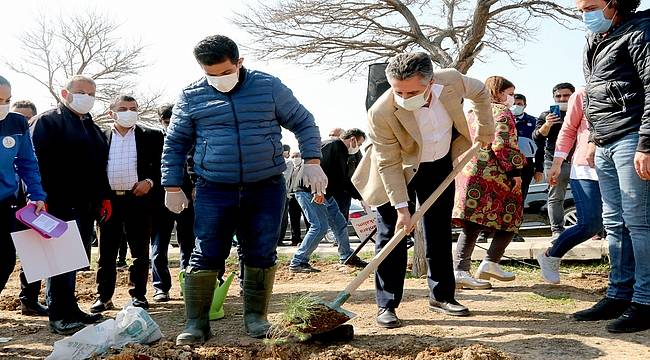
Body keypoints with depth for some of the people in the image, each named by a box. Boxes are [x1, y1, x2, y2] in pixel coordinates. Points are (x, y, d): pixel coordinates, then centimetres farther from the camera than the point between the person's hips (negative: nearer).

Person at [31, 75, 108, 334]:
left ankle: (70, 311, 20)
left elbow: (100, 166, 26)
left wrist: (104, 197, 18)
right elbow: (37, 162, -11)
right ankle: (60, 316, 0)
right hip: (60, 205, -7)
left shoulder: (93, 129, 22)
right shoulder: (47, 121, -2)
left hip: (86, 206, 8)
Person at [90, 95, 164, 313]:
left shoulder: (151, 137, 5)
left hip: (139, 198, -1)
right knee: (107, 252, 7)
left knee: (140, 252, 5)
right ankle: (104, 296, 17)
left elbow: (161, 164, 4)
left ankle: (138, 295, 16)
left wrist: (150, 181, -12)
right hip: (109, 200, 1)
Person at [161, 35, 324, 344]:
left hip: (266, 189, 0)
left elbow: (303, 123, 7)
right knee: (206, 256, -1)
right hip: (214, 191, 0)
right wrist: (172, 187, 7)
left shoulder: (269, 87, 0)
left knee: (262, 255, 6)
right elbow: (175, 144, 11)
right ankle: (196, 322, 10)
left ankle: (255, 316, 22)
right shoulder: (191, 97, 2)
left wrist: (312, 162, -4)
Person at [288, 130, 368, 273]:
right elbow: (320, 167, -26)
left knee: (340, 223, 12)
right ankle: (297, 262, -9)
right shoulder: (332, 146, -13)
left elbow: (344, 181, 24)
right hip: (309, 191, -10)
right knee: (320, 226, -15)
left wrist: (360, 197, 20)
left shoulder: (342, 153, 19)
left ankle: (347, 257, 26)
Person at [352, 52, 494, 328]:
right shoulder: (381, 113, -34)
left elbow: (480, 92, 0)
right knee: (392, 235, -6)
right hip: (400, 173, -4)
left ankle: (441, 295, 24)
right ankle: (386, 305, 4)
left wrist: (485, 130, 3)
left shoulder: (452, 80, -24)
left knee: (440, 232, 11)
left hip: (440, 163, 4)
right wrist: (402, 207, -28)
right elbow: (389, 164, -27)